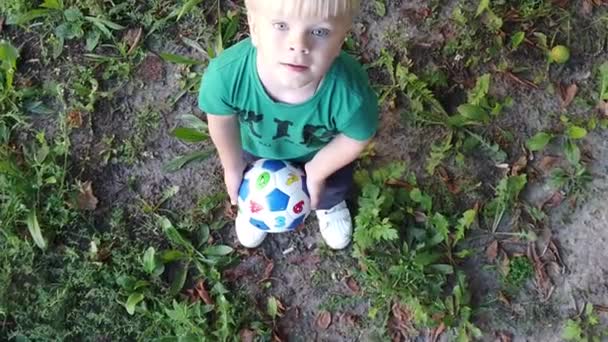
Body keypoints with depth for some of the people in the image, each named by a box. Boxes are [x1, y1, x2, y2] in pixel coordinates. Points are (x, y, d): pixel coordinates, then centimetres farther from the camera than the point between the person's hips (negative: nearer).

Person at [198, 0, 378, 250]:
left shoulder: (351, 93, -48)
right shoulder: (225, 75, -44)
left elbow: (357, 137, -22)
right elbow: (221, 117, -18)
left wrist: (316, 172, -6)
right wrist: (233, 166, -2)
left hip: (323, 150, 0)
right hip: (257, 146, 1)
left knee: (332, 186, 33)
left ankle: (329, 205, 70)